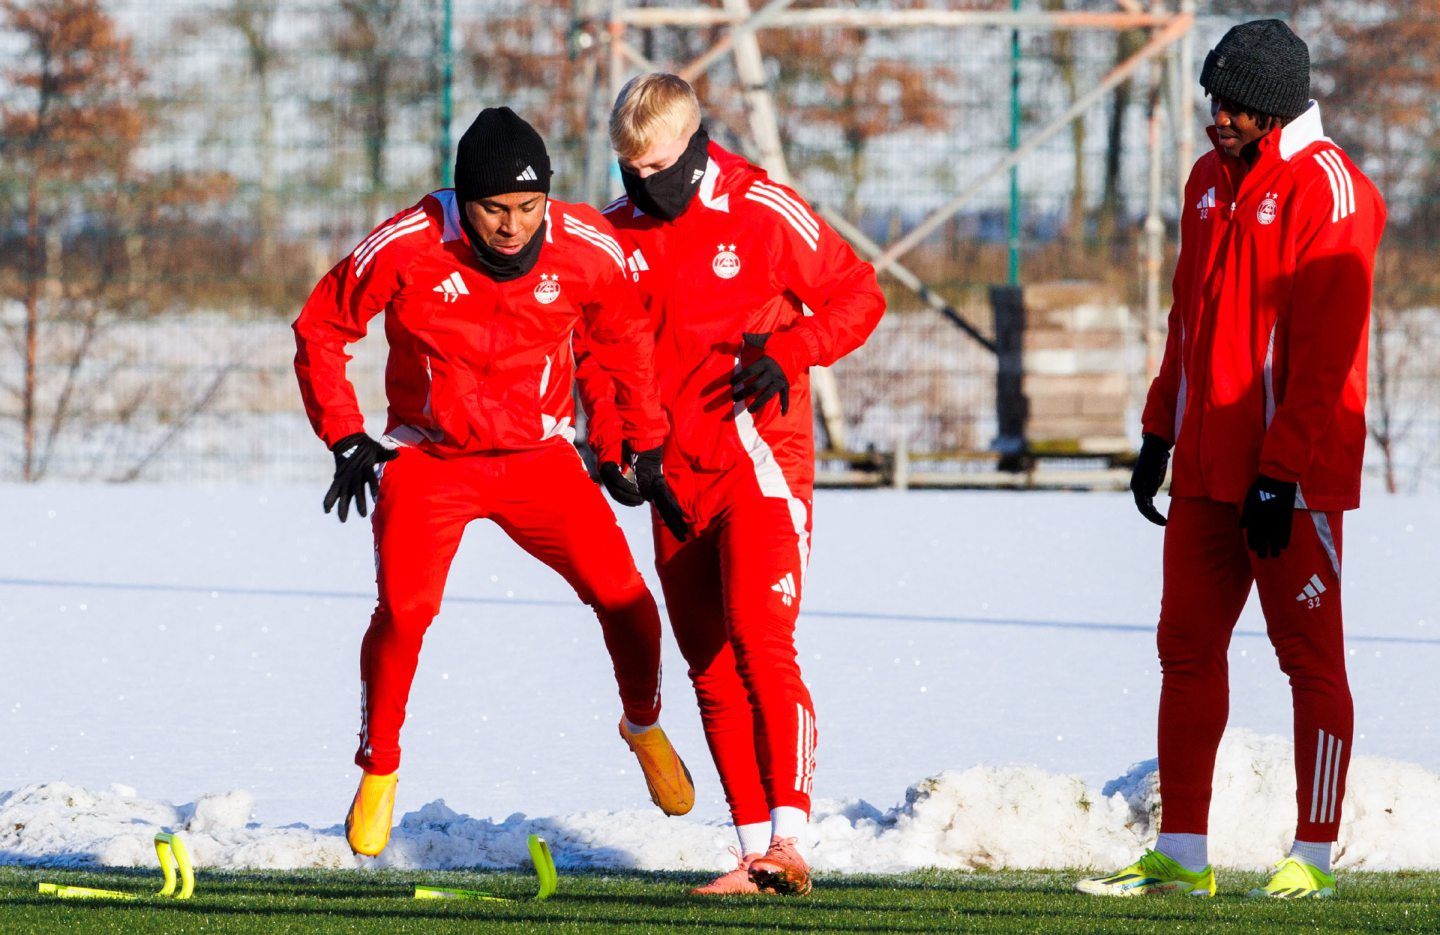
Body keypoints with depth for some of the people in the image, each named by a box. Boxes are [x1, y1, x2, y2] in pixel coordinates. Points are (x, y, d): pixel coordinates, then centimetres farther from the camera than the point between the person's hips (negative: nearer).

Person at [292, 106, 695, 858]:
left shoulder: (588, 251, -14)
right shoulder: (405, 248, -20)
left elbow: (626, 340, 8)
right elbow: (320, 329, -5)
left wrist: (646, 447, 12)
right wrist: (347, 440, -8)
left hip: (539, 458, 2)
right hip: (428, 458, -2)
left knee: (621, 594, -11)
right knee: (404, 609, -22)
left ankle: (644, 725, 20)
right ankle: (378, 772, 1)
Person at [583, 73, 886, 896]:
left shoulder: (764, 212, -8)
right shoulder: (618, 233, 6)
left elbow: (859, 297, 0)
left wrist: (789, 351, -16)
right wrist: (609, 440, 1)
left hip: (760, 461, -6)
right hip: (676, 477, 6)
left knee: (760, 641, -19)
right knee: (711, 668, 6)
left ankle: (790, 841, -23)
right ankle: (756, 853, 10)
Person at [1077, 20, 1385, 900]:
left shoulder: (1327, 189, -11)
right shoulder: (1210, 182, 14)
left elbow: (1324, 351, -16)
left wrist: (1281, 473, -18)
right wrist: (1160, 432, 16)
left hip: (1293, 473, -8)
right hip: (1206, 467, 8)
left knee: (1310, 657, -1)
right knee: (1187, 648, 5)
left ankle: (1312, 858, 3)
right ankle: (1180, 855, 8)